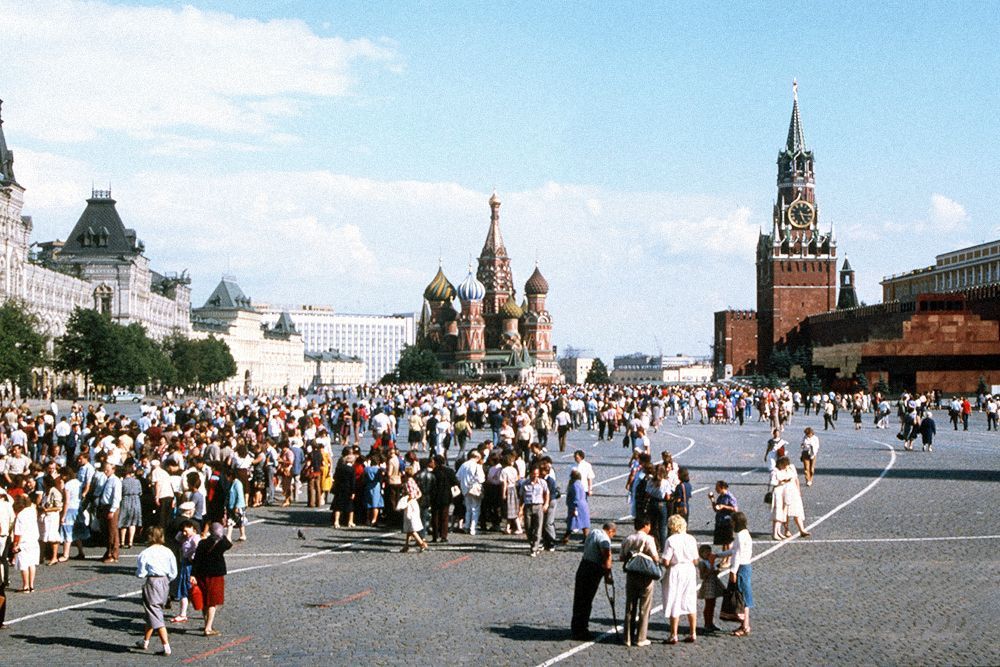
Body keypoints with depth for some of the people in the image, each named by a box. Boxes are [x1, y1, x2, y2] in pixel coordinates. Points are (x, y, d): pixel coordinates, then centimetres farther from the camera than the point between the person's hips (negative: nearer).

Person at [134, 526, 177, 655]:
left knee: (155, 616, -2)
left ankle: (166, 647, -10)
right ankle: (145, 641, 34)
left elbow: (140, 574, -11)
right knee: (153, 613, 22)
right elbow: (173, 573, 0)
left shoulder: (145, 553, -13)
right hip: (165, 582, 6)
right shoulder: (168, 552, -1)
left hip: (152, 582, -6)